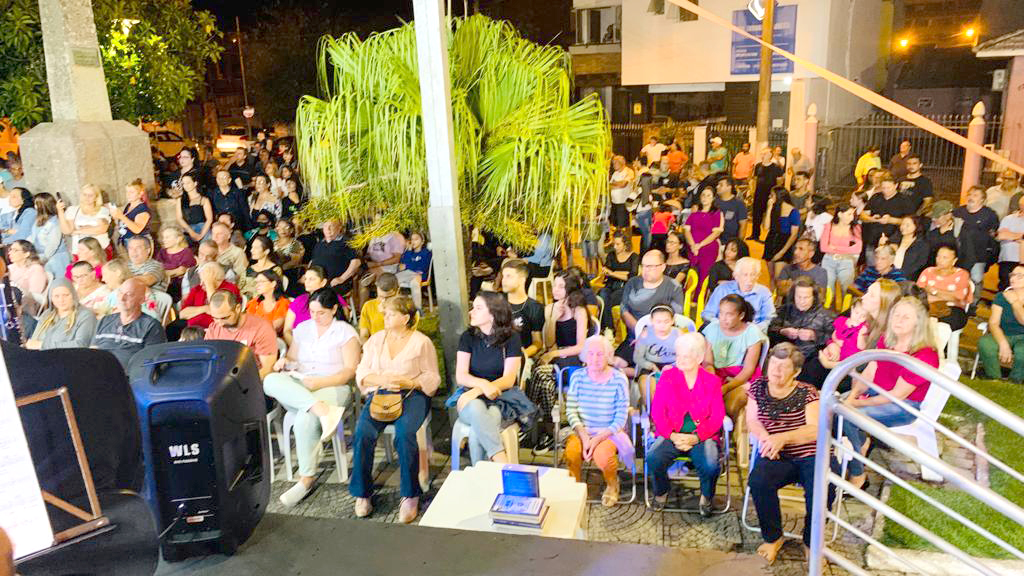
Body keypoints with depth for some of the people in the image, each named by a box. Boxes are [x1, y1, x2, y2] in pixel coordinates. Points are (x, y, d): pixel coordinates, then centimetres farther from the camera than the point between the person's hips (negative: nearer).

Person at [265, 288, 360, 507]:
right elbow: (291, 359, 23)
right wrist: (284, 361, -3)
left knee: (305, 420, -34)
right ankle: (321, 408, -41)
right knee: (271, 380, -29)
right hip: (298, 387, 4)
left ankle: (307, 479, -20)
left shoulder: (346, 332, 4)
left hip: (333, 387, -4)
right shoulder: (302, 328, 19)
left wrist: (321, 382, -17)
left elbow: (351, 370, -3)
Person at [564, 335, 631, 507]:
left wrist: (598, 439, -19)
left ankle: (612, 485, 6)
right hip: (582, 430, 2)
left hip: (609, 433, -2)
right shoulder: (577, 377, 0)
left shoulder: (619, 380, -8)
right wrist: (584, 436, -17)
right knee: (572, 450, -29)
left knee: (602, 455, -31)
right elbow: (571, 411, -2)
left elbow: (621, 419, -8)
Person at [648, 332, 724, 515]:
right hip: (672, 434, 1)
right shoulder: (668, 376, 6)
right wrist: (672, 435, -13)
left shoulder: (712, 381, 6)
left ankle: (706, 498, 6)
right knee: (653, 458, -28)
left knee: (710, 466, -30)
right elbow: (657, 412, 2)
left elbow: (717, 417, 0)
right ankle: (661, 492, 5)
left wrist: (695, 437, -14)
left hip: (702, 436, 0)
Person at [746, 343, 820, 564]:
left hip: (811, 454, -1)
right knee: (758, 481, -30)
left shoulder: (807, 393, 1)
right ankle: (773, 538, -3)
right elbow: (752, 420, 7)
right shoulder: (758, 387, 11)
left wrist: (782, 438, -26)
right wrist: (765, 437, -16)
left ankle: (811, 543, 1)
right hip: (778, 457, 2)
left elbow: (815, 429, -10)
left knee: (820, 489, -31)